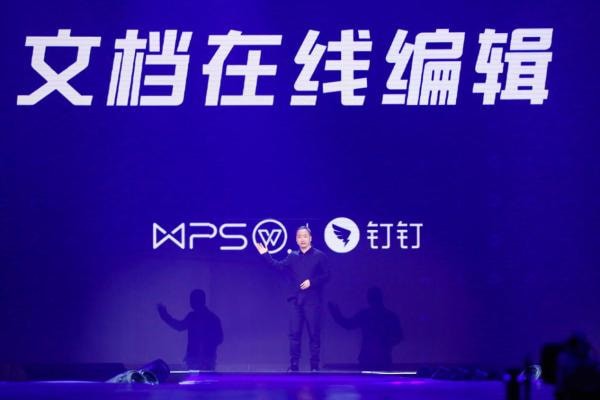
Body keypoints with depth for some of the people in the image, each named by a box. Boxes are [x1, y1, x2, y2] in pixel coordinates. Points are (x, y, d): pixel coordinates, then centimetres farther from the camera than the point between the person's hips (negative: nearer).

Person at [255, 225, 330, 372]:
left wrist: (311, 282, -15)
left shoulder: (319, 256, 2)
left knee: (314, 334, -2)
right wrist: (265, 255, 1)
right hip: (295, 300, 4)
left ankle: (314, 366, 3)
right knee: (294, 333, 2)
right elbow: (279, 266, 7)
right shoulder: (293, 257, 15)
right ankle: (293, 365, 5)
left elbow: (326, 276, -3)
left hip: (312, 300, -4)